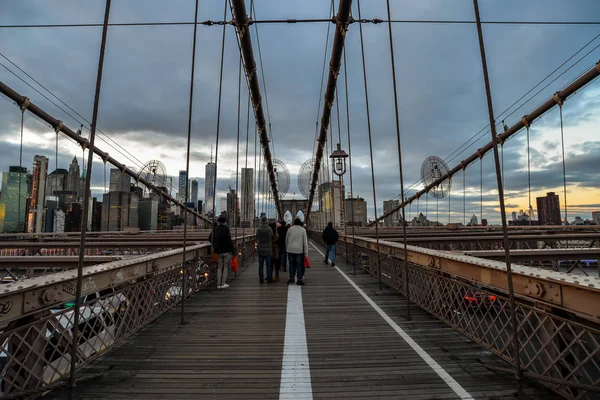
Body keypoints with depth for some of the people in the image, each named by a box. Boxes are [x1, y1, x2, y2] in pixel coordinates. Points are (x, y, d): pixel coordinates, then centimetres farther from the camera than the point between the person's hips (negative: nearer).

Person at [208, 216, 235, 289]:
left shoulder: (215, 229, 5)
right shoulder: (226, 229, -11)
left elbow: (209, 238, 14)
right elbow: (229, 240, -16)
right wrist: (233, 248, -7)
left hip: (219, 251, 4)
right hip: (227, 251, -4)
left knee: (219, 268, 13)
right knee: (226, 267, 6)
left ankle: (218, 284, 13)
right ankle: (223, 283, 5)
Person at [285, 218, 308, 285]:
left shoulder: (290, 229, 3)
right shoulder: (303, 230, -2)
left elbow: (286, 240, 8)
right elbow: (305, 241, -2)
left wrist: (286, 248, 20)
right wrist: (306, 252, 1)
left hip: (290, 249, 2)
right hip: (299, 250, -2)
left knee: (291, 263, 12)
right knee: (299, 264, 4)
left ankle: (291, 278, 13)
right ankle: (299, 279, 4)